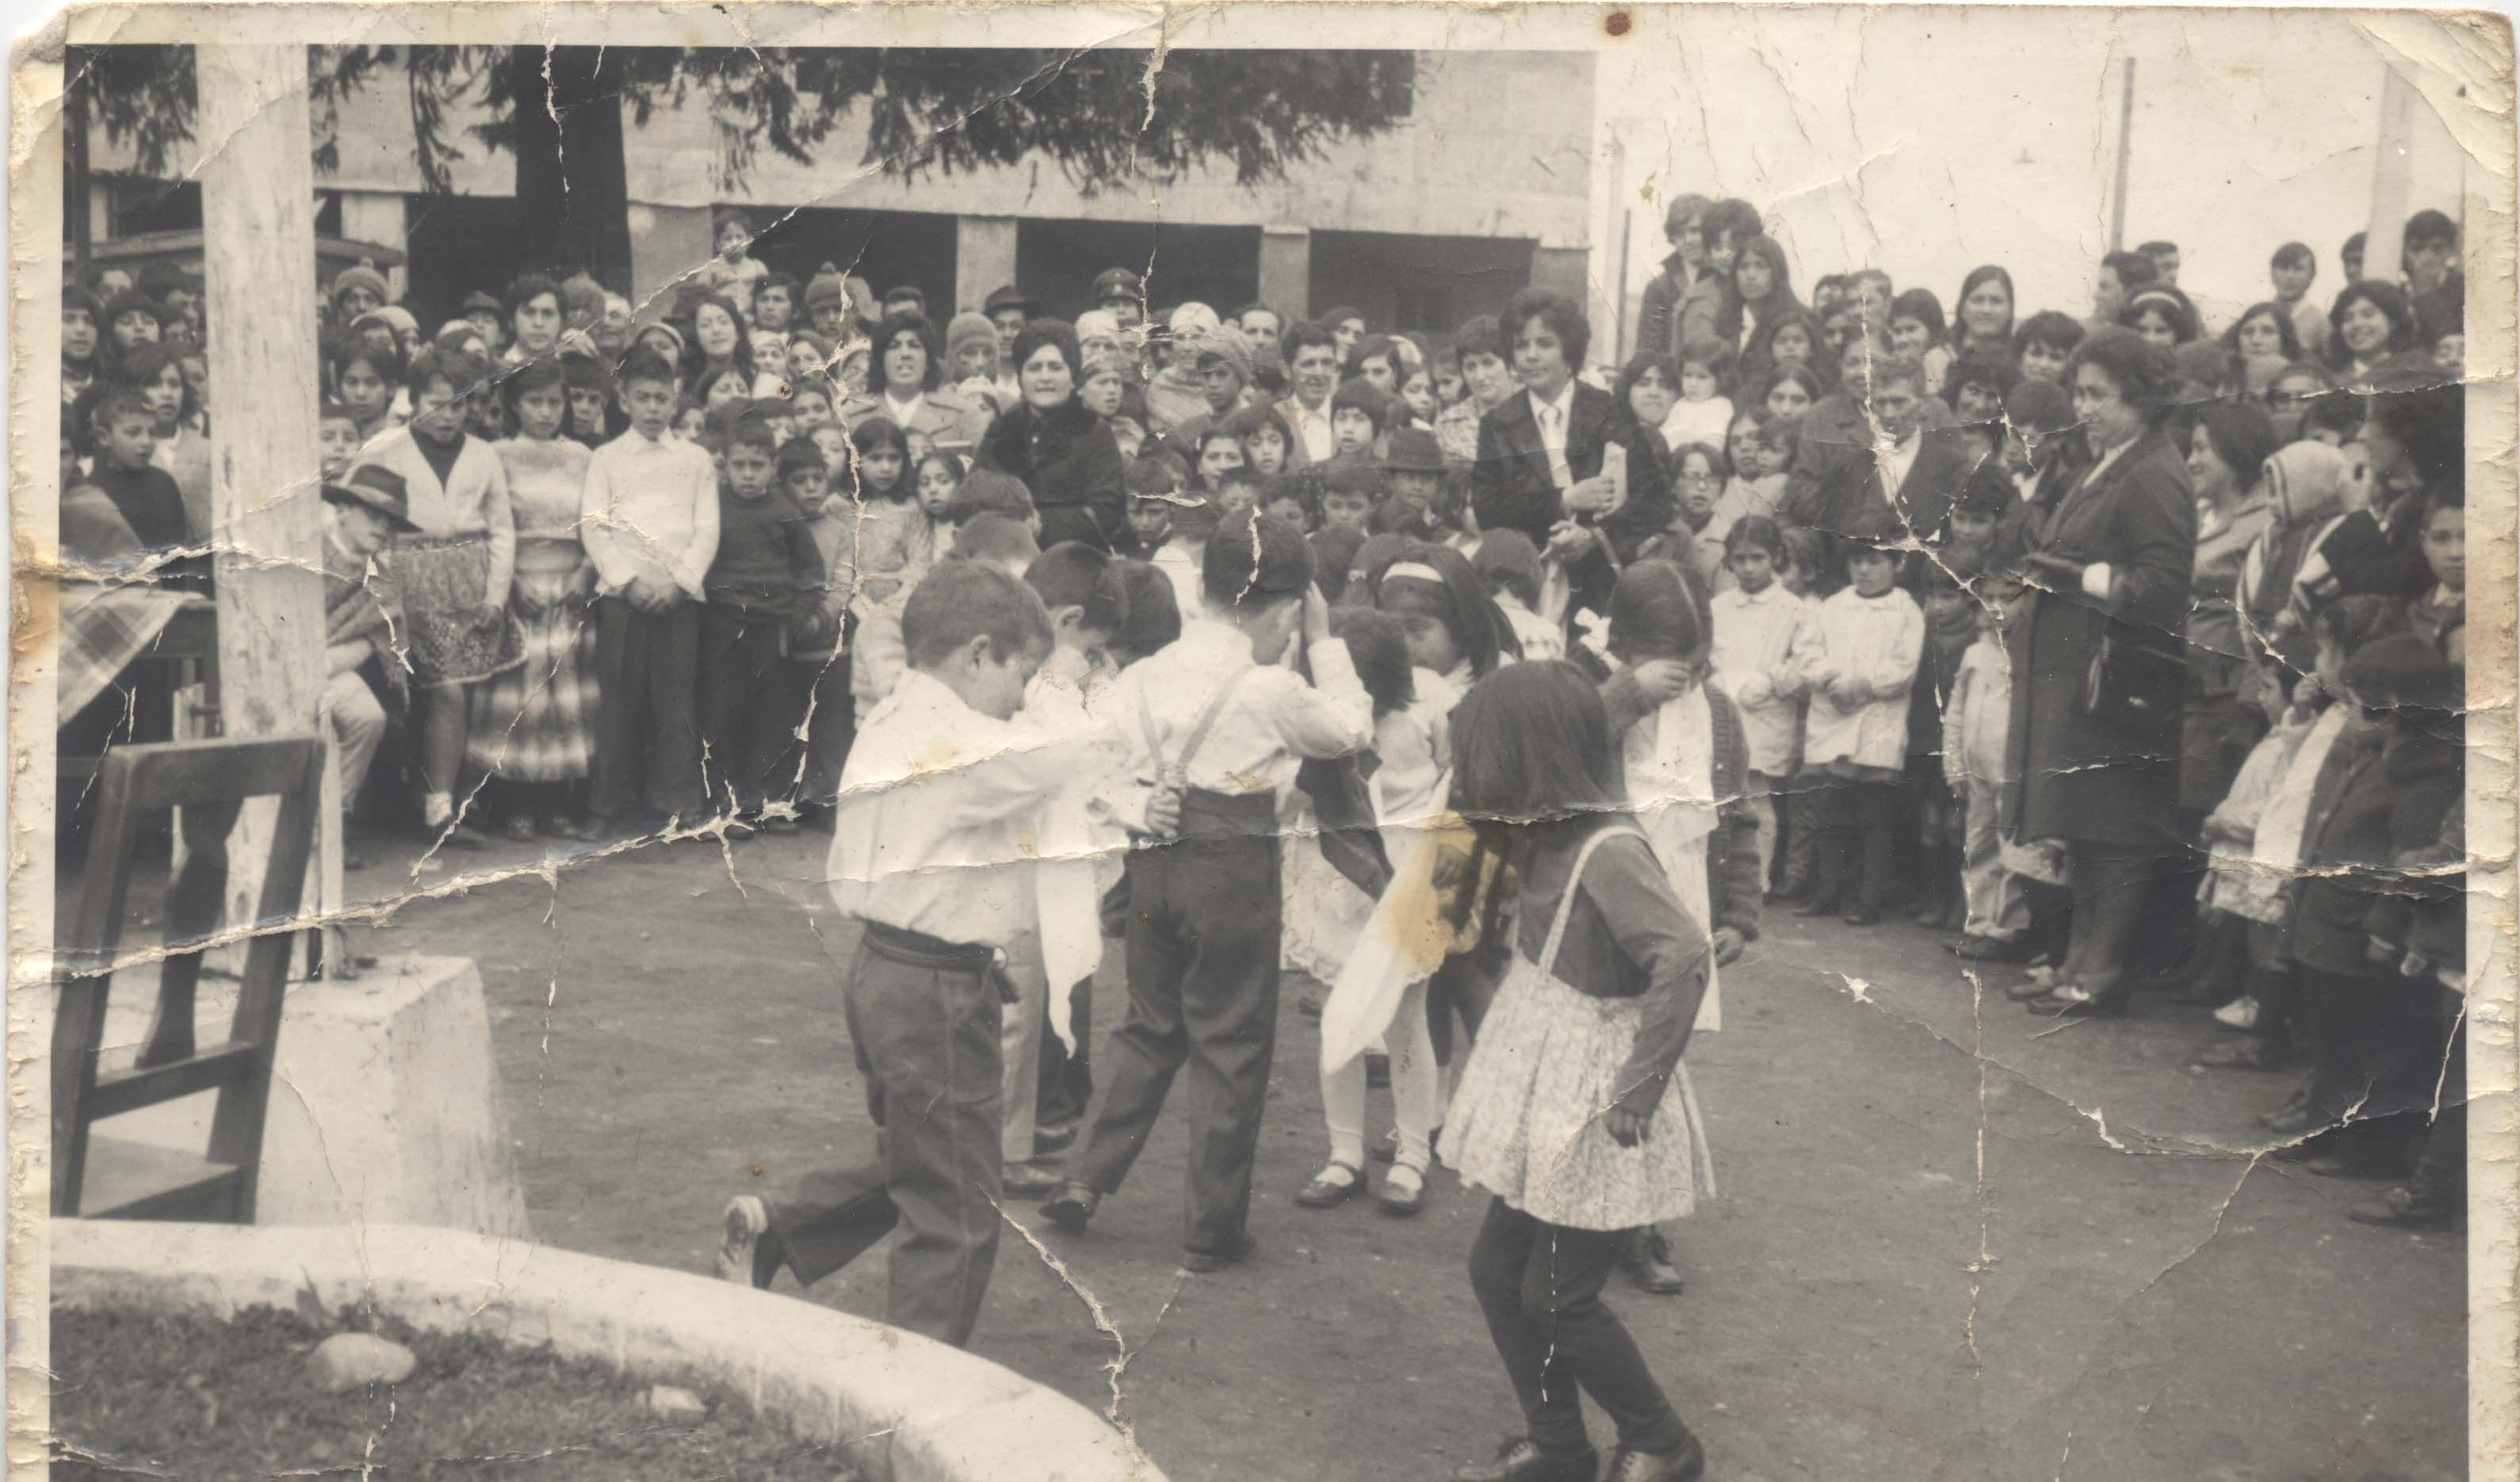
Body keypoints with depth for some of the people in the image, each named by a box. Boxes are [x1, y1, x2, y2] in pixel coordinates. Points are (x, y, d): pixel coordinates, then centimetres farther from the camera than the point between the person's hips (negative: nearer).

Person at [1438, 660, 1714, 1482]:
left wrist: (1639, 1087, -32)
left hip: (1597, 1120, -8)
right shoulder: (1554, 839, 2)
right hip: (1547, 1106, 8)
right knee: (1497, 1268, 13)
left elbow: (1683, 956, -35)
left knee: (1557, 1297, 3)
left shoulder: (1609, 853, -24)